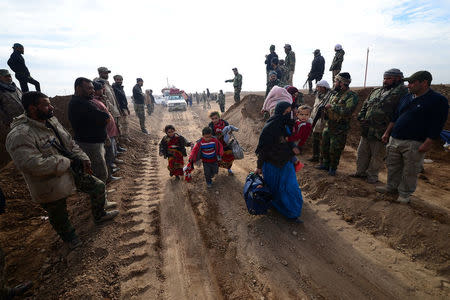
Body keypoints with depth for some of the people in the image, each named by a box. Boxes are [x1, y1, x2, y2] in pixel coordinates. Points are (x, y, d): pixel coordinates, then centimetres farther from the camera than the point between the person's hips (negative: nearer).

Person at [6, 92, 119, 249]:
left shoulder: (52, 121, 0)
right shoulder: (19, 135, -26)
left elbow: (70, 142, 10)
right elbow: (33, 165, -35)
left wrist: (83, 158, -3)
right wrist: (66, 162, -25)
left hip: (72, 171, 7)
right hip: (52, 186, -7)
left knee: (99, 186, 14)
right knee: (59, 216, 15)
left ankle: (99, 215, 38)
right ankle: (69, 237, 44)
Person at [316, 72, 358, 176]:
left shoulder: (351, 96, -14)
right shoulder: (335, 94, 11)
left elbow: (347, 111, -29)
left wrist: (331, 106, -24)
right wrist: (325, 109, 0)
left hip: (339, 129, -7)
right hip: (328, 125, 7)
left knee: (334, 150, 2)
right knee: (324, 146, 14)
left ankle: (333, 168, 20)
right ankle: (325, 164, 31)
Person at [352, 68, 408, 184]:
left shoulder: (401, 91, -8)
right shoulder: (376, 91, 16)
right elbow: (365, 105, 19)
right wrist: (361, 118, 1)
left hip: (380, 131, -7)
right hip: (366, 129, 7)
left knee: (377, 156, 7)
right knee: (362, 152, 16)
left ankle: (372, 176, 22)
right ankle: (361, 172, 30)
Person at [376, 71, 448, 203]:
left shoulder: (438, 100, -8)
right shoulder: (406, 97, 11)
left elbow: (437, 125, -12)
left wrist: (427, 144, -16)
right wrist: (387, 133, 13)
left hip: (414, 144, -6)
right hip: (394, 140, 6)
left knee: (410, 171, 4)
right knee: (393, 166, 14)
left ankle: (404, 194, 18)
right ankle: (391, 187, 29)